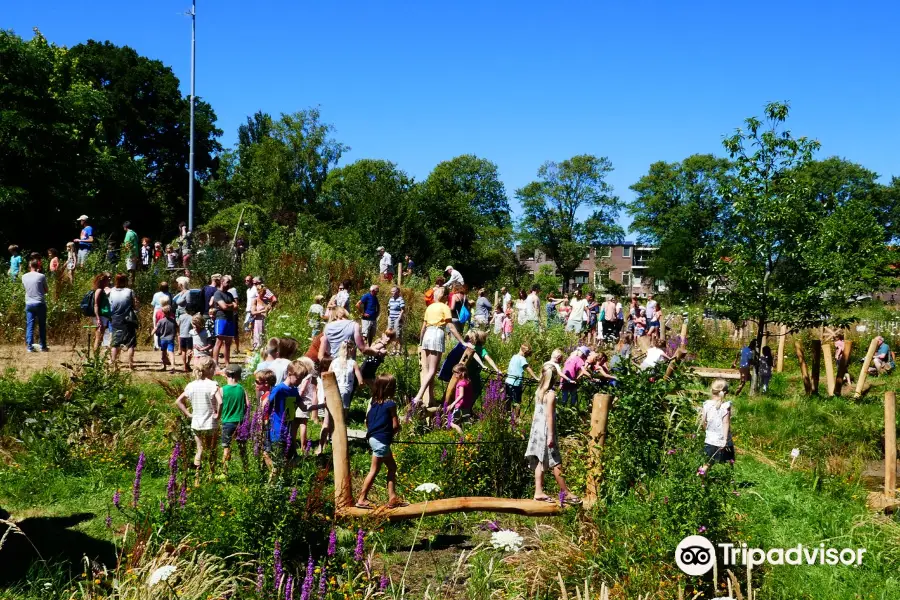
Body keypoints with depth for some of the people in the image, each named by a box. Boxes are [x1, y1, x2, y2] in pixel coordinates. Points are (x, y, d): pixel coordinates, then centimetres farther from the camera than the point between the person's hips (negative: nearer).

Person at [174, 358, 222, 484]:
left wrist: (188, 414, 6)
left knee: (199, 450, 16)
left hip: (196, 424, 4)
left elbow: (178, 401, 4)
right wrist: (217, 414, -14)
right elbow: (220, 402, -29)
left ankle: (196, 479, 12)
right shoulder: (213, 385, -15)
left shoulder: (192, 385, 2)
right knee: (212, 451, 14)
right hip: (211, 425, -4)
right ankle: (211, 477, 22)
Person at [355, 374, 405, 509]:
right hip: (382, 440, -8)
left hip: (373, 438, 8)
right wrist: (393, 432, 9)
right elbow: (395, 426, -10)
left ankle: (392, 498, 16)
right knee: (374, 470, 1)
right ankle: (362, 499, 5)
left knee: (392, 467, 15)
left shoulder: (374, 402, 8)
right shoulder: (390, 404, -12)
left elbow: (367, 421, 12)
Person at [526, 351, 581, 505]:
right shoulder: (551, 393, -15)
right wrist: (550, 435, -18)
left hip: (537, 428, 8)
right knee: (555, 463, -1)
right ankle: (565, 493, 5)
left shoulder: (539, 391, 8)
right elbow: (549, 415, -18)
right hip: (546, 430, -8)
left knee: (541, 462, 9)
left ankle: (538, 492, 10)